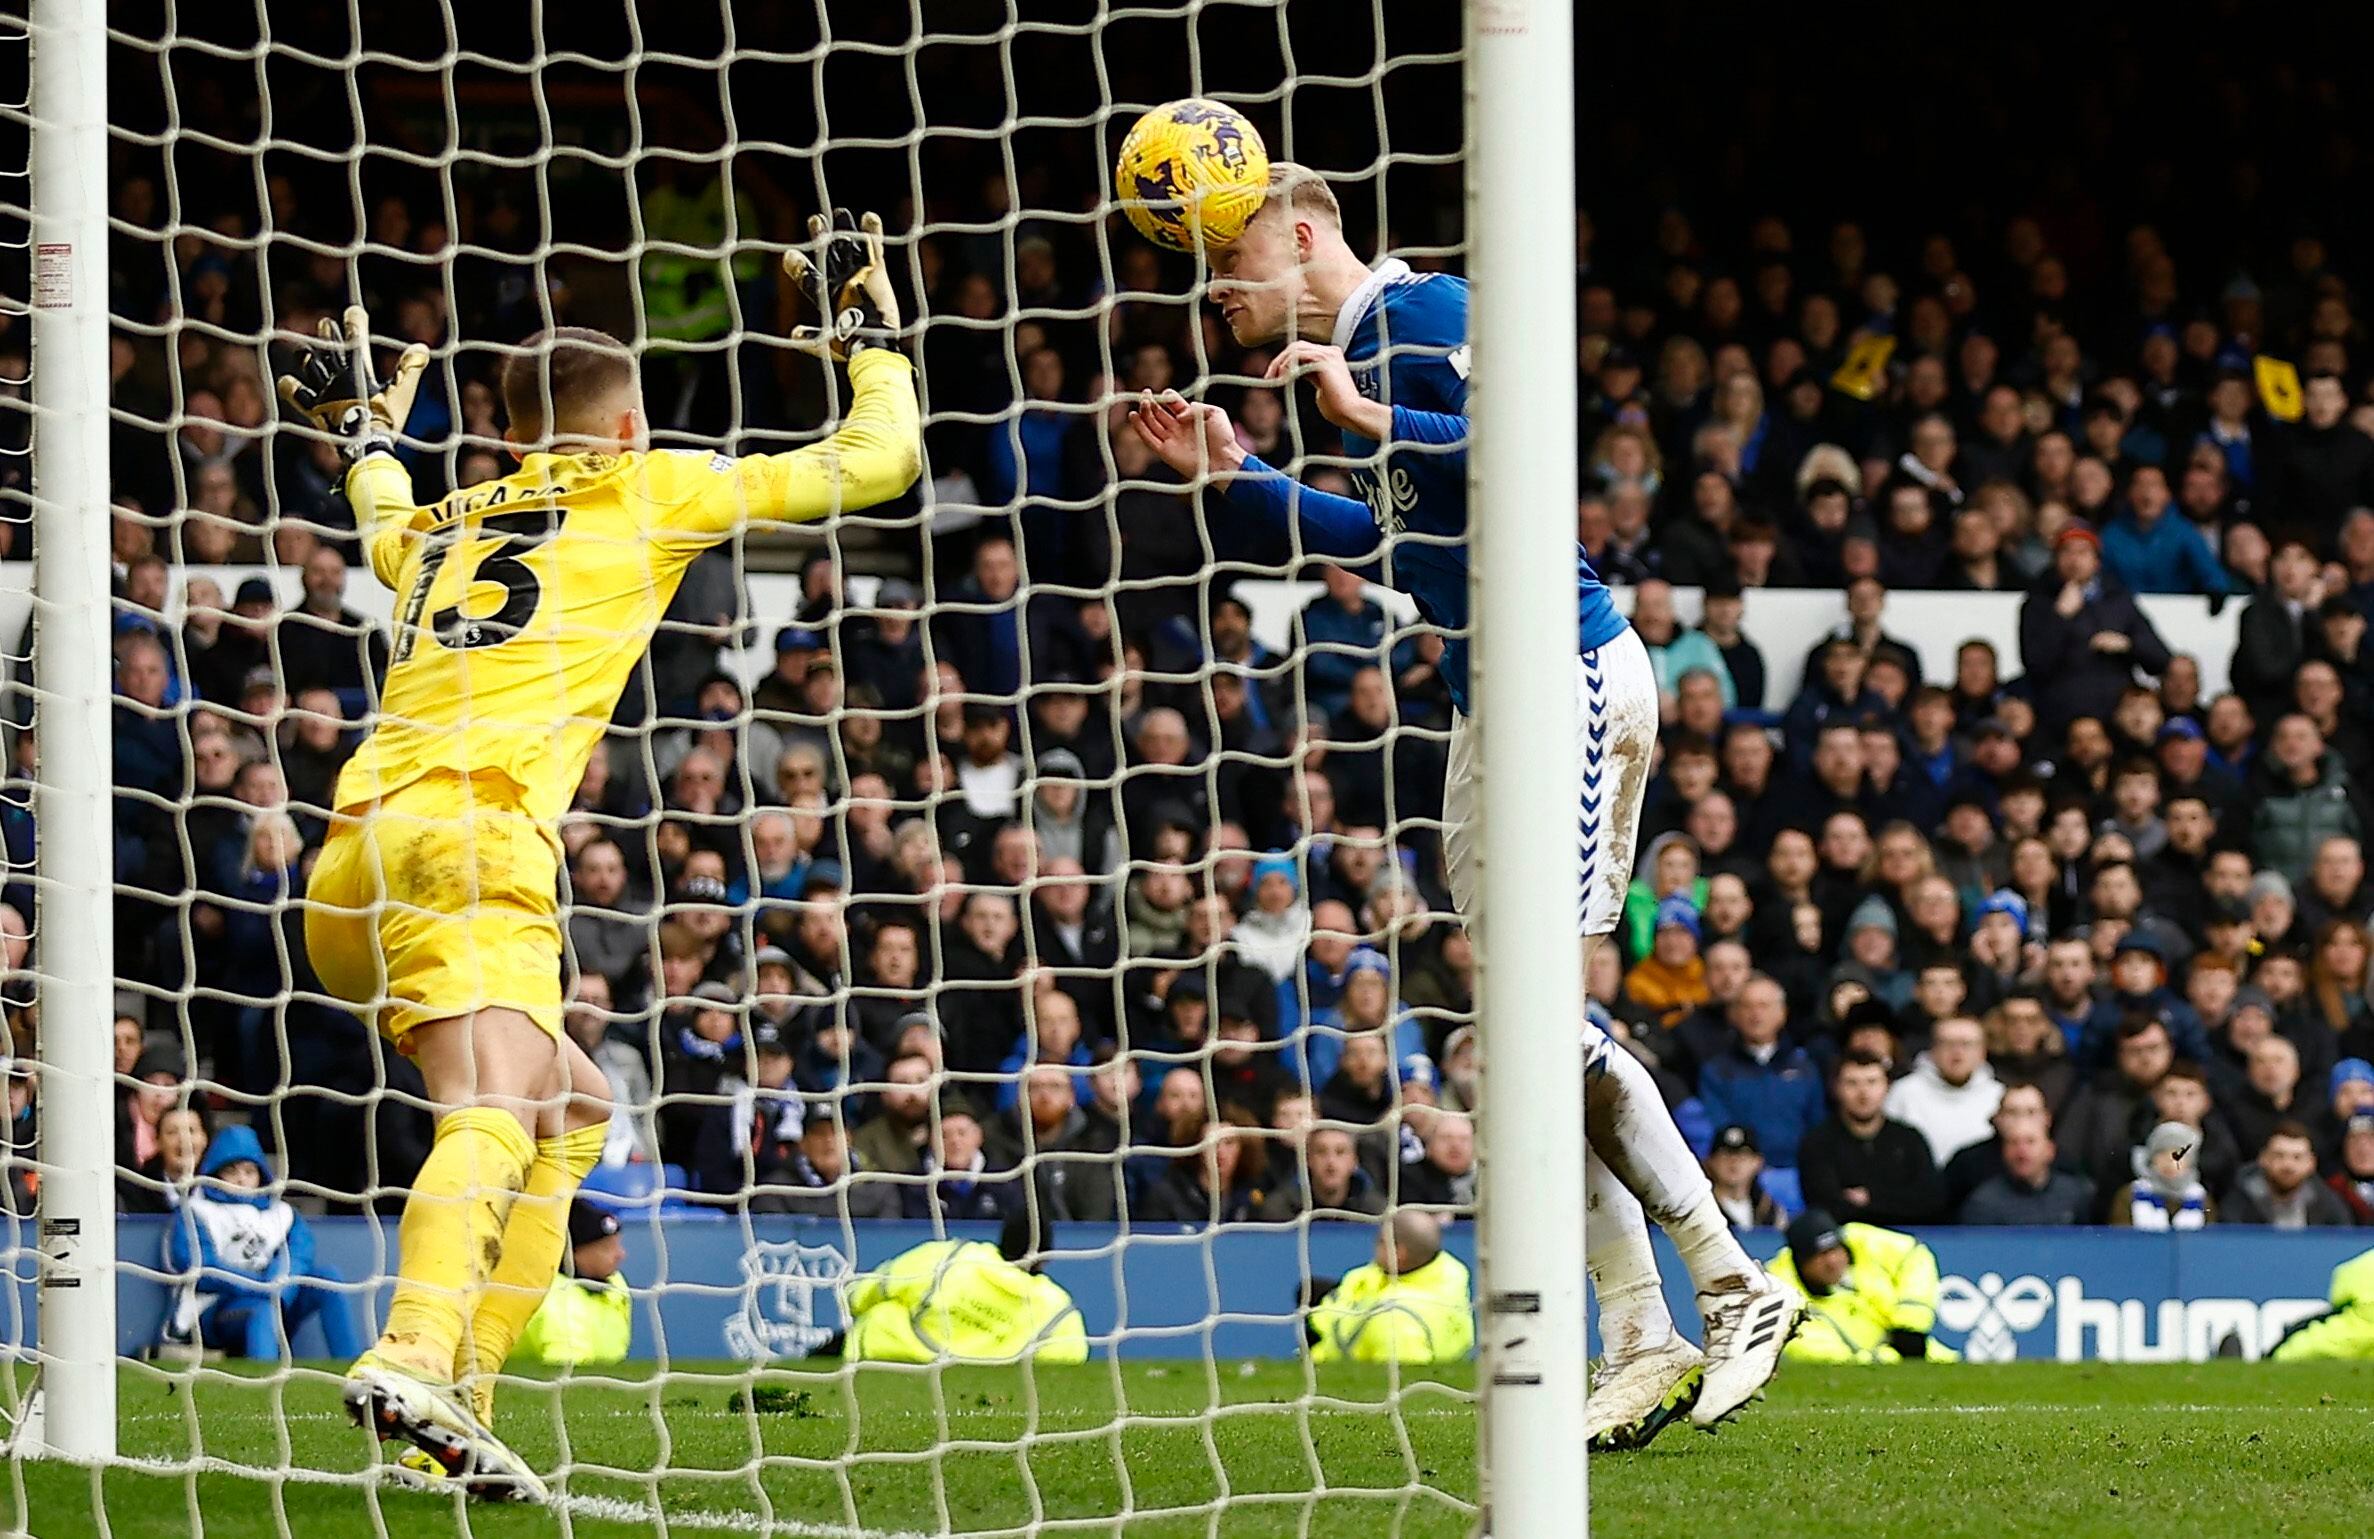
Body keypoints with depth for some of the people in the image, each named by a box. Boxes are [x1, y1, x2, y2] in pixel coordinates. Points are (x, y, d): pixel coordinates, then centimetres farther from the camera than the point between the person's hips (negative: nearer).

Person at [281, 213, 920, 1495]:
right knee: (494, 1111, -26)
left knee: (571, 1108, 20)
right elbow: (875, 462, 19)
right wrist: (873, 336, 35)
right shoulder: (642, 492, 13)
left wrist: (367, 435, 69)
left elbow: (385, 527, 56)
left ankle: (461, 1389, 5)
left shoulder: (443, 525, 28)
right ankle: (413, 1361, -53)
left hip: (356, 853, 7)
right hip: (468, 835, -7)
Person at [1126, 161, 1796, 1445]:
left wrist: (1371, 420, -25)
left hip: (1565, 677, -10)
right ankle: (1640, 1341, 6)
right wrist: (1234, 478, 26)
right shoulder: (1359, 346, 18)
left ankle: (1734, 1292, -9)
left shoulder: (1421, 312, -10)